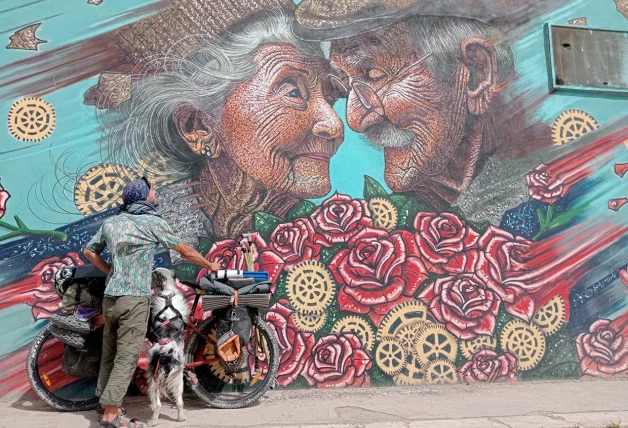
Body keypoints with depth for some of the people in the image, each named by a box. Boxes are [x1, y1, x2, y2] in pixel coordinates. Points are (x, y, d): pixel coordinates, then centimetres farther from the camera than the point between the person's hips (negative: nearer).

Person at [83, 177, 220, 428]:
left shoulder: (111, 222, 12)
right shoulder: (153, 222, -5)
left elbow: (88, 251, 21)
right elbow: (186, 252, 0)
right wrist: (210, 265, 15)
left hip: (110, 297, 7)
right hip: (134, 298, -7)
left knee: (110, 353, 15)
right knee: (127, 356, -4)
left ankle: (106, 402, 27)